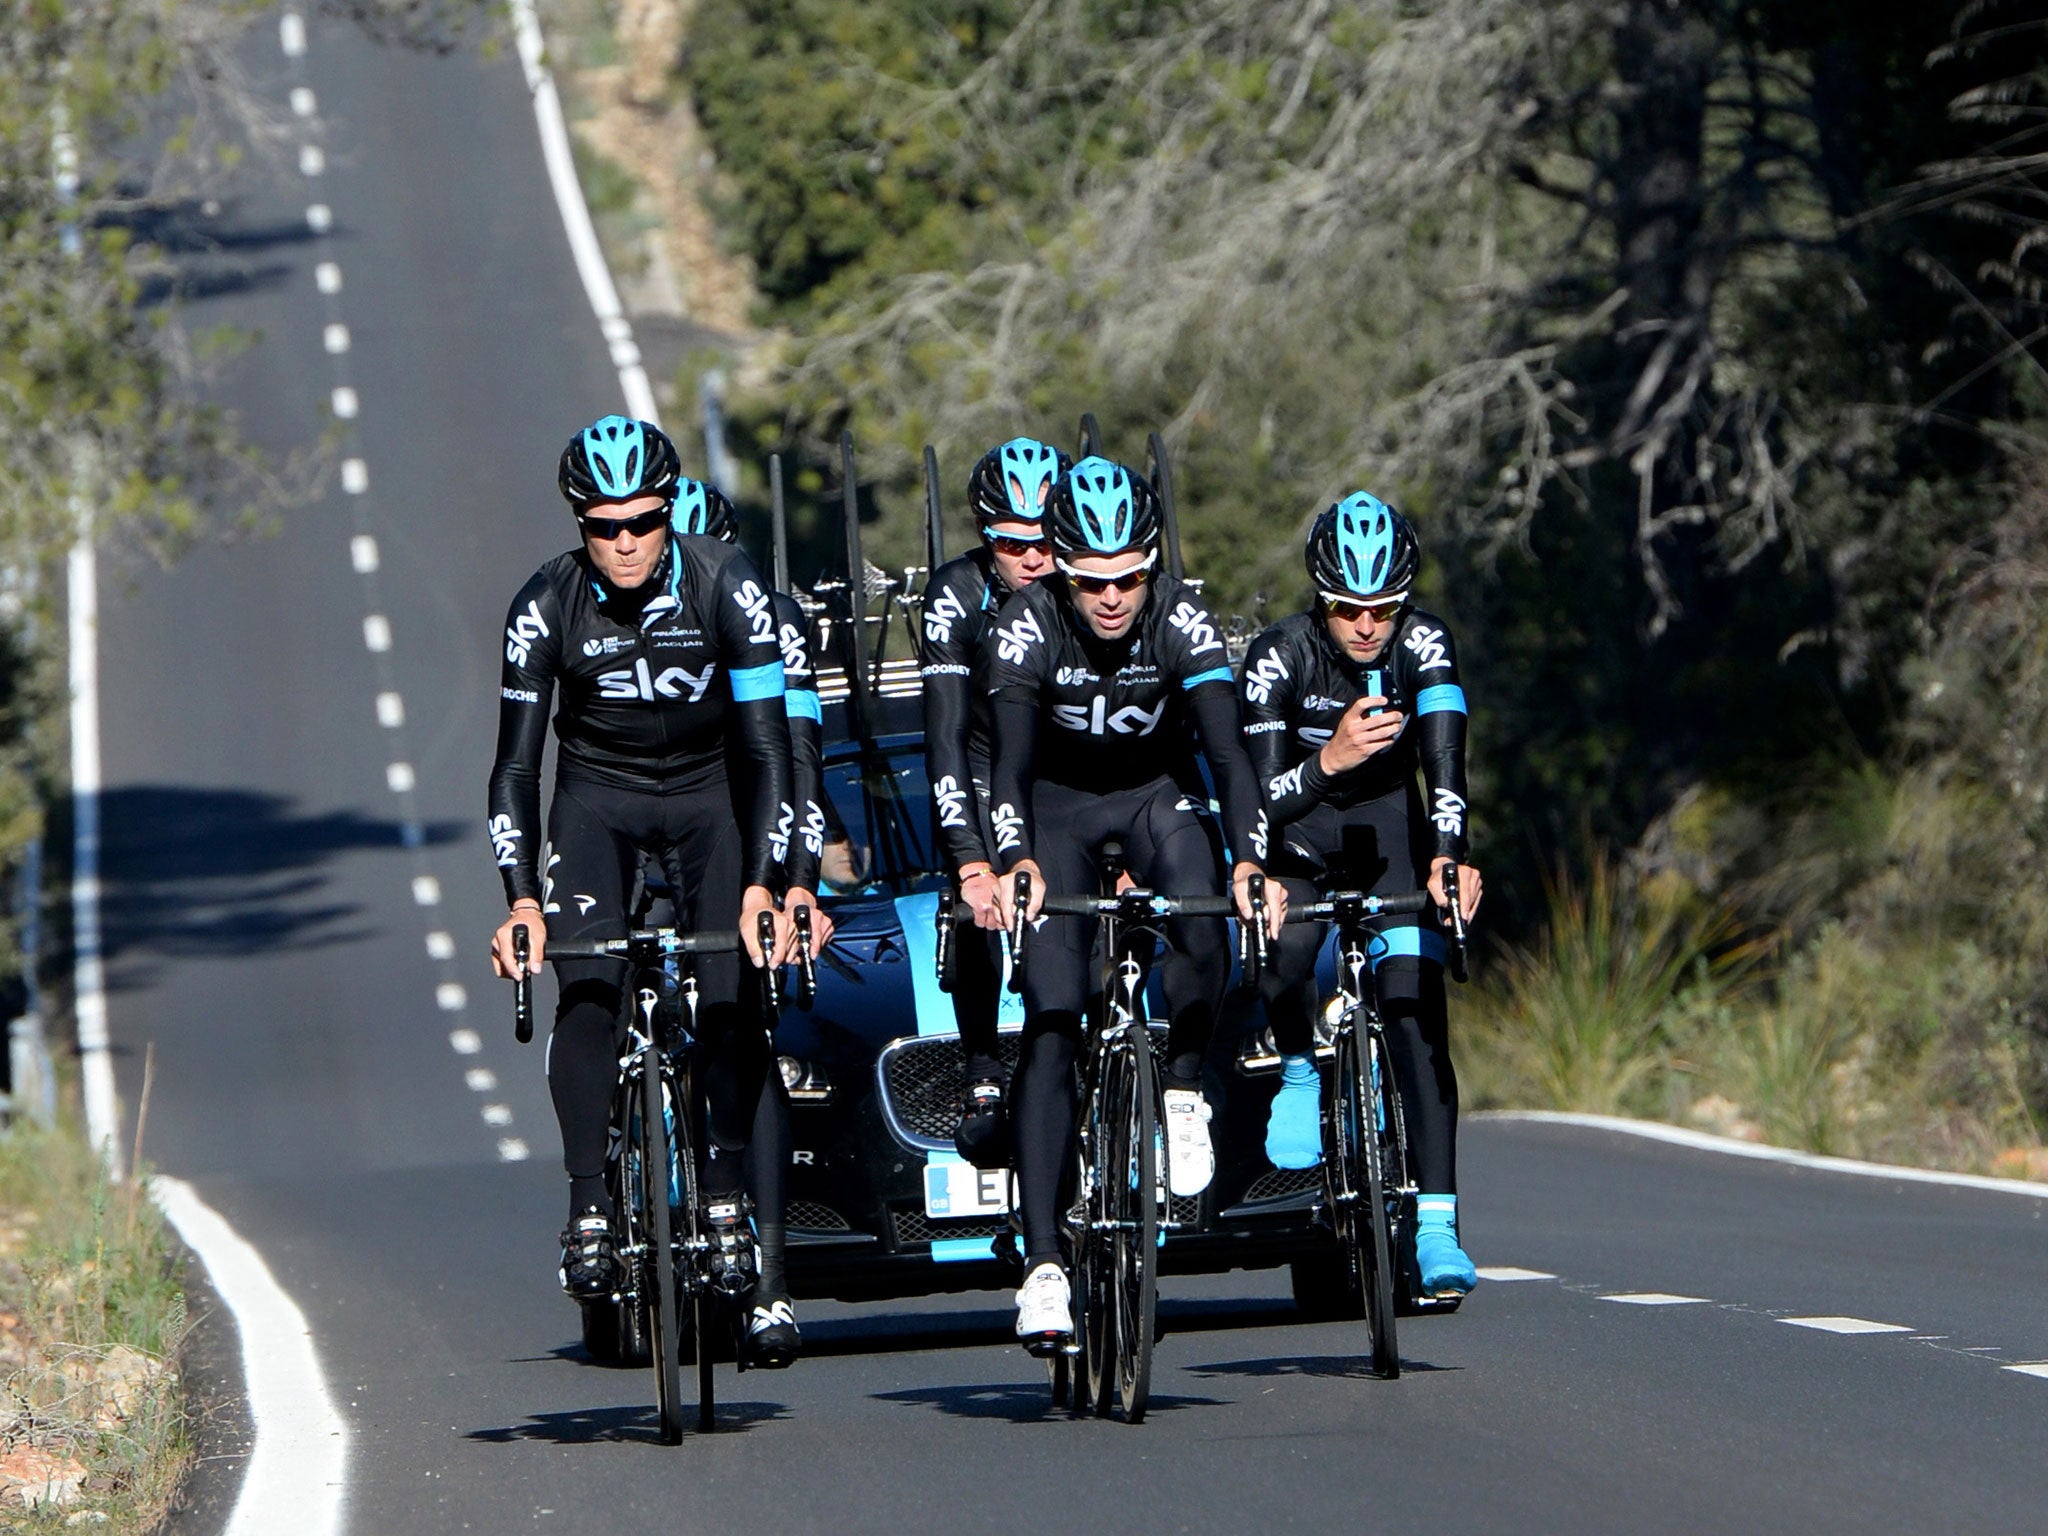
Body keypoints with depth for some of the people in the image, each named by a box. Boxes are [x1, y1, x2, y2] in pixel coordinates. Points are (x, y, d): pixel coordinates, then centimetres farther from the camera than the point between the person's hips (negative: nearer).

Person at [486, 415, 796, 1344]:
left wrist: (762, 884, -31)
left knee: (730, 995, -17)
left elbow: (767, 748, -21)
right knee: (587, 990, -20)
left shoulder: (727, 588, -23)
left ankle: (725, 1193, -2)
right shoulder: (547, 606, -20)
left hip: (710, 792, 0)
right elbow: (514, 766, -16)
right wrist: (519, 899, -28)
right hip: (598, 797, 0)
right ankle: (589, 1209, -16)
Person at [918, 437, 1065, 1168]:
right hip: (987, 771, -1)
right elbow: (944, 736, -32)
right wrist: (972, 865, -44)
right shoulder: (959, 593, -26)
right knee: (979, 909, -22)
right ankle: (982, 1075, -3)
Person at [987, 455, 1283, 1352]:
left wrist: (1249, 860, -47)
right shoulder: (1029, 625, -25)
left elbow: (1228, 749, -31)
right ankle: (1043, 1262, -14)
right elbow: (1009, 761, -35)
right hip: (1060, 805, 0)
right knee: (1050, 1026, -13)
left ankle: (1183, 1092, -6)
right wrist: (1014, 862, -53)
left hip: (1159, 795, 0)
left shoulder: (1182, 621, -24)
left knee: (1200, 920, -34)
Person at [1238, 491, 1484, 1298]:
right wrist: (1328, 762, -48)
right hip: (1299, 833, -1)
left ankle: (1435, 1225, -16)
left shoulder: (1423, 645, -21)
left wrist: (1449, 857, -50)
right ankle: (1298, 1073, 0)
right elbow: (1258, 798, -28)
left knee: (1415, 1016, -14)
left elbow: (1445, 761, -33)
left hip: (1388, 827, 1)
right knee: (1283, 945, -32)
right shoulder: (1279, 656, -24)